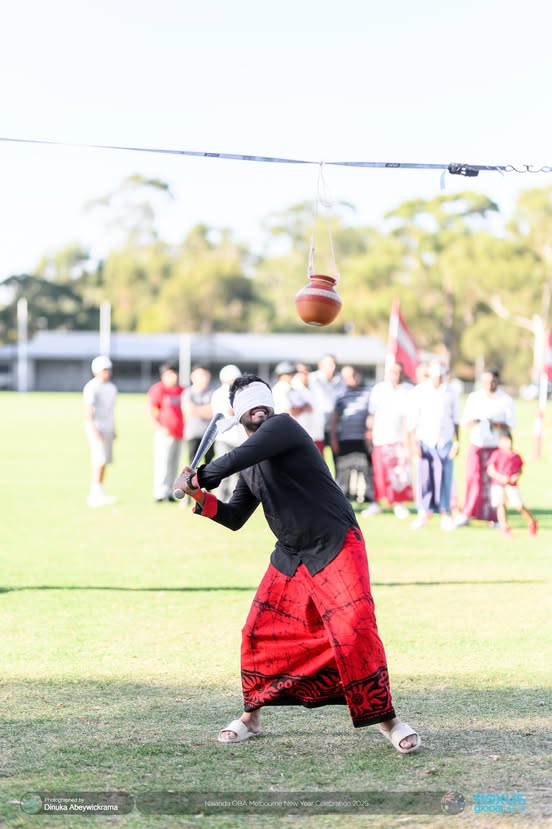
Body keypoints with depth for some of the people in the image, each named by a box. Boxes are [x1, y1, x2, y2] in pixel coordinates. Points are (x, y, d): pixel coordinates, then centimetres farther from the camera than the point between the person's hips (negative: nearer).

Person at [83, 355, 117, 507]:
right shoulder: (92, 388, -12)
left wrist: (113, 430, 17)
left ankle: (96, 494, 10)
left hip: (108, 429, 8)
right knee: (100, 460, -14)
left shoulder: (111, 387, 14)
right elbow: (87, 411, -16)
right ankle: (96, 494, -13)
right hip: (96, 428, -8)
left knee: (104, 461, 6)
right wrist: (94, 431, -22)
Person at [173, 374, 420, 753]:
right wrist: (200, 497, 2)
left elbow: (238, 458, -25)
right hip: (290, 555, 8)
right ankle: (251, 717, 23)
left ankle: (386, 719, -5)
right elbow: (234, 518, 18)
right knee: (260, 633, 7)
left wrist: (198, 478, -12)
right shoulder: (249, 466, 14)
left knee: (354, 629, -17)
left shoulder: (283, 426, -10)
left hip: (336, 544, -8)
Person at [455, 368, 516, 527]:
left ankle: (494, 517, 5)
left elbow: (510, 425, -4)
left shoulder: (506, 400, -1)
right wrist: (472, 422, -19)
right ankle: (466, 515, -6)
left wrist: (497, 425, -23)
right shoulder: (474, 397, 6)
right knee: (473, 478, -8)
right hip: (476, 445, 1)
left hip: (496, 447, -1)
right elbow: (465, 422, 5)